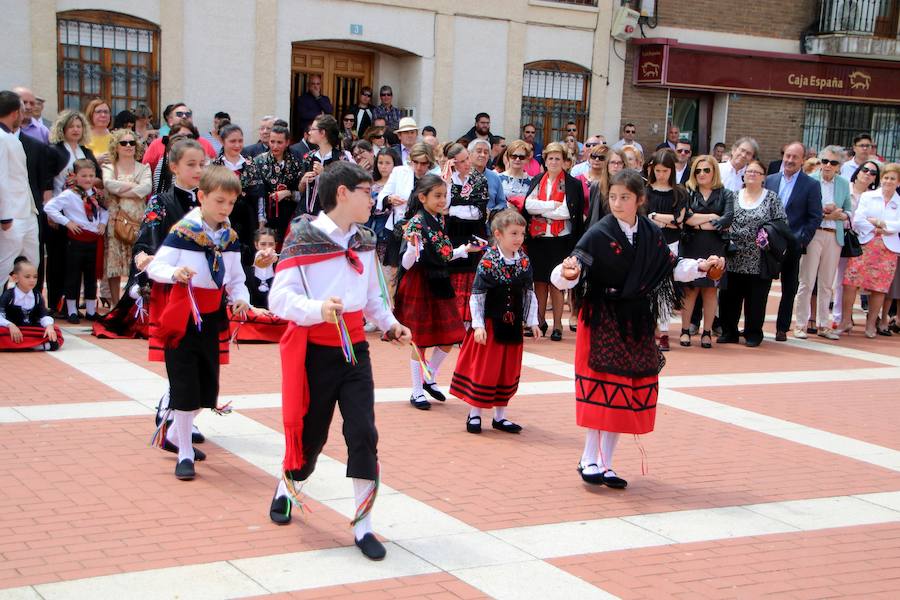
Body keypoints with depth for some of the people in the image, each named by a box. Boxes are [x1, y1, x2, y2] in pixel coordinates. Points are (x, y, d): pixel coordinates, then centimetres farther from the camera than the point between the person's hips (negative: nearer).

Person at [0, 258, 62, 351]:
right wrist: (10, 325, -28)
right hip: (13, 332, -3)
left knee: (56, 332, -22)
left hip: (34, 331, 3)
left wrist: (49, 326, -19)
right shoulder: (8, 295, -2)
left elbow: (44, 315, 3)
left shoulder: (37, 296, 8)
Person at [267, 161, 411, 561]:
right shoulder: (303, 238, -11)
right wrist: (317, 309, -34)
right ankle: (285, 490, 41)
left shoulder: (364, 242, 10)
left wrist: (389, 324, 11)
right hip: (314, 351, -5)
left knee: (363, 434, -5)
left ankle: (363, 527, 2)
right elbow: (279, 298, -18)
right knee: (310, 433, 8)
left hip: (354, 348, 5)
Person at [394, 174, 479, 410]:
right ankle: (417, 392, 13)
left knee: (448, 338, 9)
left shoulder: (439, 220, 8)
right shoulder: (416, 222, -15)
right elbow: (407, 263, -19)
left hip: (440, 284, 7)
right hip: (419, 285, -7)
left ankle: (429, 380, 28)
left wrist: (465, 249, 21)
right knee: (420, 340, 1)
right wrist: (412, 246, -37)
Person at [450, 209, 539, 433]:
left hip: (513, 326, 5)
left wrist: (532, 322, 8)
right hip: (490, 324, -5)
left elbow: (530, 294, 10)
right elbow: (476, 296, -12)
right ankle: (474, 414, 13)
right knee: (484, 368, 1)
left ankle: (500, 416, 23)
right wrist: (478, 325, -15)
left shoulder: (524, 262, 2)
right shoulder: (488, 262, -14)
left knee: (509, 370, 11)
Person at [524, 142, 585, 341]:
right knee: (539, 281, 8)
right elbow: (529, 205, -5)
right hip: (538, 239, 4)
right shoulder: (537, 181, 10)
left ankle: (557, 325, 6)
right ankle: (540, 322, 18)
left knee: (556, 283, -1)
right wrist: (553, 205, -13)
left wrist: (542, 210, -6)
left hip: (560, 240, -4)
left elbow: (567, 211, -13)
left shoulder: (573, 184, -2)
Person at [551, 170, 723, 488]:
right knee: (602, 388, -6)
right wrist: (568, 273, -44)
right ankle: (590, 459, 5)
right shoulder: (599, 234, -13)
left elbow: (671, 267, 13)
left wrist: (701, 266, 0)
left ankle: (604, 462, 18)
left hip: (636, 321, 5)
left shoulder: (651, 234, 2)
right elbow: (573, 271, -22)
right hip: (602, 319, -5)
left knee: (630, 391, 8)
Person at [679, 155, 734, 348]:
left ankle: (707, 332, 12)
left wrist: (701, 224, -10)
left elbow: (728, 219, -9)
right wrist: (712, 217, -10)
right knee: (690, 289, 0)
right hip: (690, 247, 0)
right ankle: (685, 330, 9)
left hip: (715, 249, 0)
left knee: (710, 290, 4)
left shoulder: (725, 194, 6)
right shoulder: (687, 192, 5)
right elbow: (685, 217, -11)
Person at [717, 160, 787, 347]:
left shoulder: (771, 198, 3)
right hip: (734, 259, 2)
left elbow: (782, 222, 1)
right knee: (729, 296, 5)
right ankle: (729, 331, 16)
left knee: (756, 299, 2)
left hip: (759, 261, -2)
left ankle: (753, 333, 13)